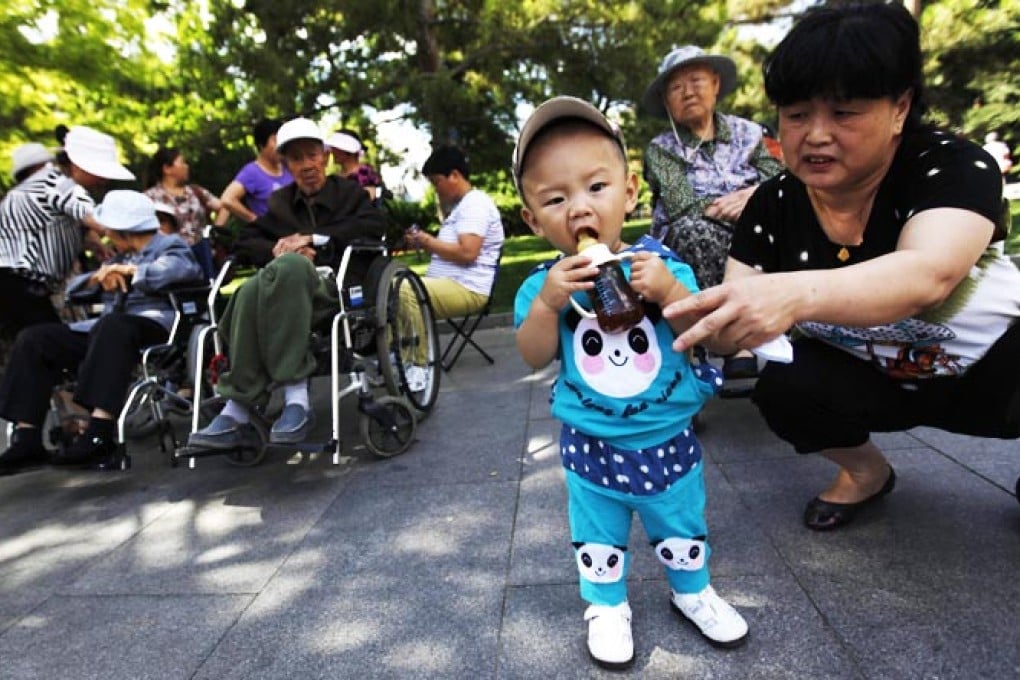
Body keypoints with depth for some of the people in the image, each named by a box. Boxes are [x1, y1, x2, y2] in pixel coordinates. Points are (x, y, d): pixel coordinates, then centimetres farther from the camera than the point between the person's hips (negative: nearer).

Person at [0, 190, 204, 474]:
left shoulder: (171, 246, 10)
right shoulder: (122, 257, 31)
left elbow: (183, 268, -16)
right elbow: (73, 287, 28)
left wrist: (129, 270, -9)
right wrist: (100, 276, 5)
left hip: (153, 326, -8)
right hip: (105, 330, 8)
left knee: (113, 326, -39)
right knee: (33, 339, -5)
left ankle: (98, 435, -45)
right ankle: (27, 439, -12)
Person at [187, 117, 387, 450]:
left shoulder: (349, 192, 20)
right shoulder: (281, 201, 29)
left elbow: (375, 225, 0)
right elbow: (245, 241, 20)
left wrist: (312, 238, -7)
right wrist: (276, 249, -4)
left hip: (337, 288, -3)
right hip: (288, 287, 3)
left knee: (289, 266, -37)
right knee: (252, 291, -32)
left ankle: (296, 398, -42)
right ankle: (238, 413, -36)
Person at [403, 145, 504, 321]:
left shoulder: (475, 203, -9)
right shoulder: (460, 205, 22)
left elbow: (467, 253, -22)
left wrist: (428, 241, -9)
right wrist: (422, 242, 8)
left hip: (466, 289, -11)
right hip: (449, 285, 11)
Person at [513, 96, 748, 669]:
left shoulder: (662, 264, -14)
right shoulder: (544, 284, -12)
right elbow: (535, 358, -13)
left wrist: (671, 291, -30)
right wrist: (546, 304, -29)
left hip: (669, 441, 1)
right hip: (592, 448, 0)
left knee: (683, 527, 24)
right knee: (598, 538, 20)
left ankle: (693, 591, 52)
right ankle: (607, 606, 46)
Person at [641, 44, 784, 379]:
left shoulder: (747, 132, 13)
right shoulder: (661, 149, 5)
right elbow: (681, 206, -13)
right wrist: (739, 204, -21)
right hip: (692, 250, -2)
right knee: (694, 229, -34)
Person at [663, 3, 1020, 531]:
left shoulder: (953, 166, -22)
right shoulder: (772, 207, -14)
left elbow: (925, 274, -43)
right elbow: (735, 324, -20)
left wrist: (797, 294, -62)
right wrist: (689, 308, -43)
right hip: (876, 381, 2)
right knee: (783, 389, -25)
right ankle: (865, 471, 7)